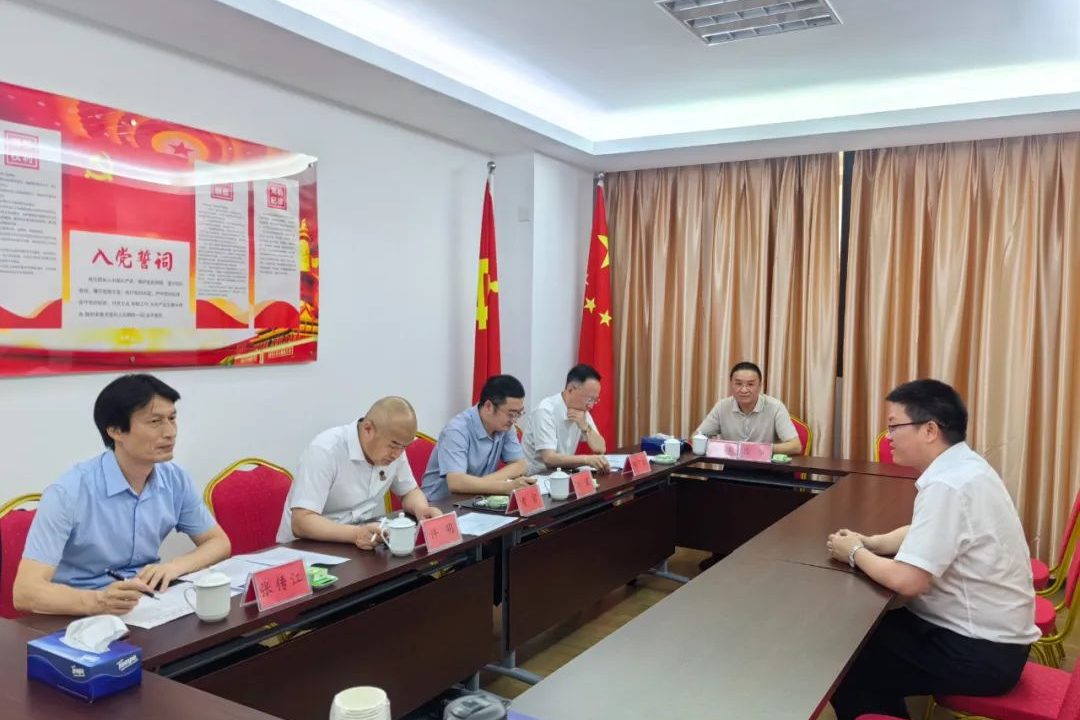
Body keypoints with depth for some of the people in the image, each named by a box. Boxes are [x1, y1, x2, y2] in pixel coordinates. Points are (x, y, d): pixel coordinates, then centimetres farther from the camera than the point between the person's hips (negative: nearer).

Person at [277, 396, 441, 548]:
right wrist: (356, 534, -39)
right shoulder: (325, 450, -21)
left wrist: (422, 509, -11)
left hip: (369, 544, 4)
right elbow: (301, 523, -26)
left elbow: (409, 492, 10)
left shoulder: (393, 447, -4)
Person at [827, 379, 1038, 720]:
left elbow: (907, 581, -29)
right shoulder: (960, 467, 4)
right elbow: (924, 533, 18)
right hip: (981, 632, 9)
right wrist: (869, 542, 2)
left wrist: (855, 553, -11)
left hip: (980, 653, -9)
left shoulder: (948, 485, -27)